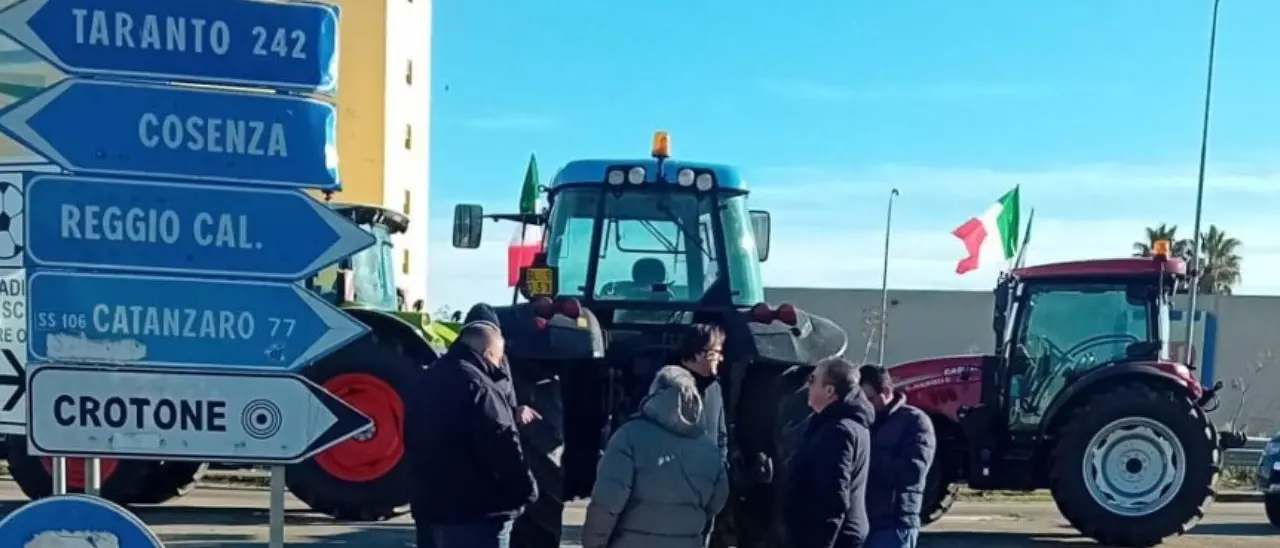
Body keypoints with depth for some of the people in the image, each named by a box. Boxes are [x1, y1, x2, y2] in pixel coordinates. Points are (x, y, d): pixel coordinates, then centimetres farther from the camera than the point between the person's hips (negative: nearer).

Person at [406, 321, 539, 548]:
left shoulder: (428, 380, 13)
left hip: (429, 504, 9)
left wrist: (510, 416, 20)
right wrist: (525, 490, -8)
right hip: (476, 511, -9)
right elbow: (502, 449, -22)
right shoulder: (476, 386, -18)